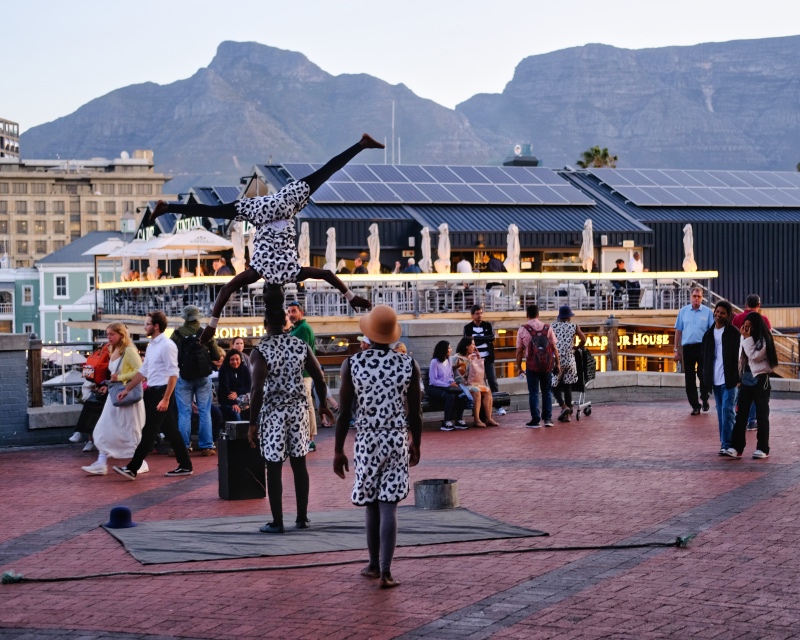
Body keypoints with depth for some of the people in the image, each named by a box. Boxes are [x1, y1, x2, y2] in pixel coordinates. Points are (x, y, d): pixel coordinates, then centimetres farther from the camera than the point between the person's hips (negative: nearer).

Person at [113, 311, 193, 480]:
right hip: (152, 392, 9)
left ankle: (132, 468, -8)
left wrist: (166, 399, -23)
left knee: (149, 432, -7)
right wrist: (127, 390, 19)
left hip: (162, 392, -9)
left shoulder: (167, 345, -14)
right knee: (170, 431, 12)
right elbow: (143, 371, 21)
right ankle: (185, 466, 17)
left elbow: (173, 374, -19)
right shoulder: (151, 346, 14)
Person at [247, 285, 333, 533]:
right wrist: (323, 405, 20)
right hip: (298, 408, 4)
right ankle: (302, 517, 17)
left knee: (274, 467, 2)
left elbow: (257, 390, -17)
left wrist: (253, 423, -11)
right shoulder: (300, 345, 1)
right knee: (299, 463, 12)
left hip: (273, 412, -4)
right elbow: (319, 379, 6)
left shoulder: (260, 351, -13)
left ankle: (277, 522, 5)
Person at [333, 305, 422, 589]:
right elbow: (415, 413, 0)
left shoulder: (352, 364, -7)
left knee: (372, 505, 15)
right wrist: (416, 446, 14)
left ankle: (374, 564, 27)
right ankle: (385, 571, -7)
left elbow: (344, 413, -5)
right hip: (397, 441, 0)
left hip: (366, 441, 0)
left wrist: (338, 451, 4)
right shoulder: (408, 365, -4)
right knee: (388, 506, -1)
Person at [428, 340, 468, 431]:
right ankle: (446, 423, -29)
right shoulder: (435, 362, -9)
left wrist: (453, 382, -3)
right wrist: (448, 385, -19)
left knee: (462, 395, -22)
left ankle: (459, 420, -13)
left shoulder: (448, 360, 14)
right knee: (451, 396, -35)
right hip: (435, 388, -7)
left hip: (447, 387, 7)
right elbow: (433, 381, -14)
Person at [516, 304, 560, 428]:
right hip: (547, 364, 2)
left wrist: (519, 367, 5)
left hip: (532, 365, -2)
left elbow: (519, 351, -3)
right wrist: (557, 363, 11)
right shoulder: (547, 328, 0)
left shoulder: (523, 330, -4)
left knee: (533, 393, 5)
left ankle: (535, 420, 3)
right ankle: (547, 418, 12)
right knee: (546, 391, 14)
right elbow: (554, 348, 2)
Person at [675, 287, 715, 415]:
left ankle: (705, 399, 17)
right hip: (687, 347, 2)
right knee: (689, 378, 3)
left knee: (703, 375, -7)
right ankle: (695, 406, 11)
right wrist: (676, 349, 9)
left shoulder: (707, 312, 3)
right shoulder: (683, 311, 9)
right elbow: (678, 331, 12)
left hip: (703, 347, -2)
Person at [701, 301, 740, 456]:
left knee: (727, 410, -9)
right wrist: (706, 377, 11)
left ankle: (727, 444, -10)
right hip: (715, 378, 6)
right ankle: (725, 442, 16)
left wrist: (737, 377, -14)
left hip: (729, 379, -6)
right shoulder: (709, 334, 11)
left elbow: (738, 356, -7)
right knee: (720, 411, 10)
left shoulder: (733, 333, -4)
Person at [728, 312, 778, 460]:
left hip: (760, 380, -7)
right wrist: (739, 377, 12)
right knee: (741, 414, 0)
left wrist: (747, 338, -16)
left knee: (761, 415, 0)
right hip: (746, 379, 7)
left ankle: (763, 448, 7)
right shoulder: (746, 338, 12)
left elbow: (755, 356, -19)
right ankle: (737, 447, -2)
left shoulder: (764, 340, -10)